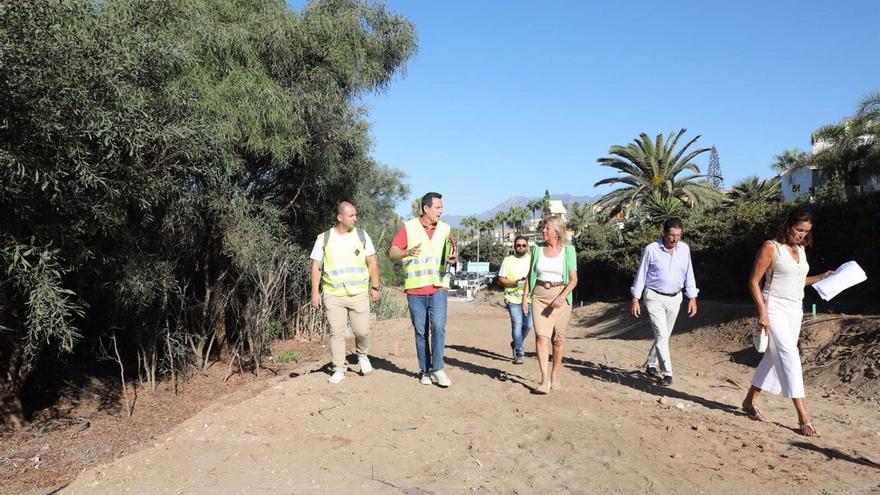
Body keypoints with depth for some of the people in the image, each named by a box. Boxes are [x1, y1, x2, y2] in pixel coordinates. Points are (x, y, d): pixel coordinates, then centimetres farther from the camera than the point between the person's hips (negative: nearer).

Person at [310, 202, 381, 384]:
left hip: (359, 294, 1)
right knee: (336, 333, 2)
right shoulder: (323, 239, 1)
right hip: (333, 295, 0)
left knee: (362, 331, 0)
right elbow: (316, 267, 4)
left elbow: (372, 263, 7)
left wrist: (375, 287, 4)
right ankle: (339, 369, 15)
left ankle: (362, 355, 30)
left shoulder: (362, 236, 4)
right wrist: (315, 292, -1)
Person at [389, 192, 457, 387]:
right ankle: (425, 370, 18)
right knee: (421, 332, 7)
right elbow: (392, 253, -3)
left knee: (438, 327, -13)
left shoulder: (445, 229, 8)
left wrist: (452, 260, -10)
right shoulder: (408, 227, -1)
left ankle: (437, 369, -3)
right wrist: (407, 252, -24)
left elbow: (451, 255, 14)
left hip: (438, 288, 1)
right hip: (415, 290, -1)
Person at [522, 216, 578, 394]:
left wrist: (562, 297, -18)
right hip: (539, 295, 1)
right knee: (541, 336, -13)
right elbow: (530, 275, 12)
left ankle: (555, 377, 24)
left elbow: (573, 279, -4)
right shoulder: (537, 248, 6)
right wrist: (525, 297, 5)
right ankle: (544, 380, -15)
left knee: (558, 338, 7)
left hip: (561, 296, -1)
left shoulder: (568, 250, -1)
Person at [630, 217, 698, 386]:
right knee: (661, 335, -12)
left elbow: (688, 274, 8)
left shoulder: (684, 249, 0)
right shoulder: (651, 249, -11)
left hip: (675, 298, 4)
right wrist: (635, 299, -6)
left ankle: (651, 365, 30)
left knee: (664, 335, 13)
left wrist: (692, 298, 5)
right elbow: (641, 275, -5)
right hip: (655, 298, -4)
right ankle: (667, 373, -6)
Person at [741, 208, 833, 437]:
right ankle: (803, 417, -15)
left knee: (775, 357, 11)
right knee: (790, 356, -14)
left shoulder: (800, 249, 12)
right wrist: (762, 312, -18)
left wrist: (820, 278, 13)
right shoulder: (771, 247, -10)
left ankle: (750, 401, 25)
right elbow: (754, 282, -12)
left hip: (795, 310, 8)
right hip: (775, 308, -8)